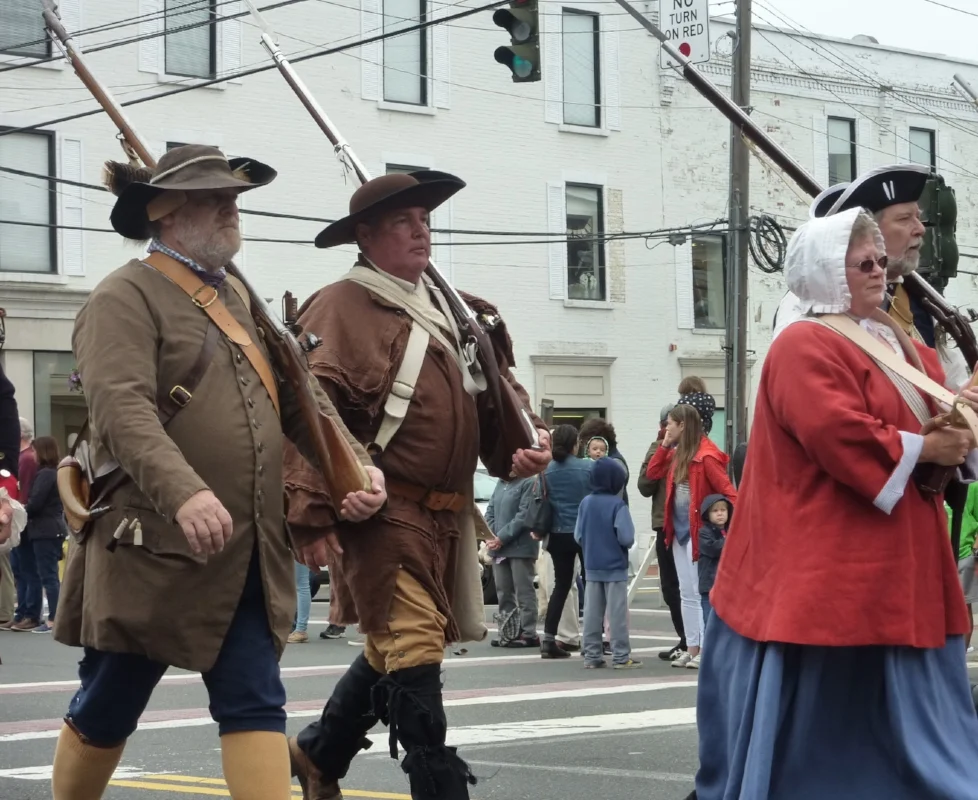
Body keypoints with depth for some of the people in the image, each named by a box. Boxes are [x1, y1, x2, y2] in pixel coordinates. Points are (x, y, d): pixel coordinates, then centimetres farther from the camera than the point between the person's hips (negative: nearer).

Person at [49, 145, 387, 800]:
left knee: (255, 705, 0)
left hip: (245, 556, 7)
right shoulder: (125, 298, -9)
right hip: (152, 551, -7)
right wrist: (185, 493, -38)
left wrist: (356, 464, 0)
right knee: (106, 713, 6)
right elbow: (124, 409, -24)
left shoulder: (238, 297, 17)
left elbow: (296, 397, 17)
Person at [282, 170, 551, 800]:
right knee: (414, 655, -11)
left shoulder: (451, 310, 16)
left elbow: (496, 397, 22)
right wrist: (312, 516, -24)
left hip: (445, 520, 9)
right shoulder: (343, 308, -10)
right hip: (382, 514, -9)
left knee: (392, 651, 20)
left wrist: (527, 443, 1)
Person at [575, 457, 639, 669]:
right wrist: (627, 543, 2)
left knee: (592, 612, 8)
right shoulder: (617, 505, -15)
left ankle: (592, 655, 12)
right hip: (615, 567, -5)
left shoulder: (586, 503, 1)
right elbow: (626, 537, -19)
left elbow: (578, 535, 3)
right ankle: (621, 656, 1)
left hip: (592, 566, 5)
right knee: (617, 612, 0)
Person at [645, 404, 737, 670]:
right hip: (679, 531, 9)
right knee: (687, 594, 11)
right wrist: (664, 445, 5)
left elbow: (727, 491, -17)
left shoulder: (706, 456, -15)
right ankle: (692, 649, 17)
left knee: (701, 593, -6)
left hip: (698, 532, -9)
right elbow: (652, 473, 13)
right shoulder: (677, 454, 11)